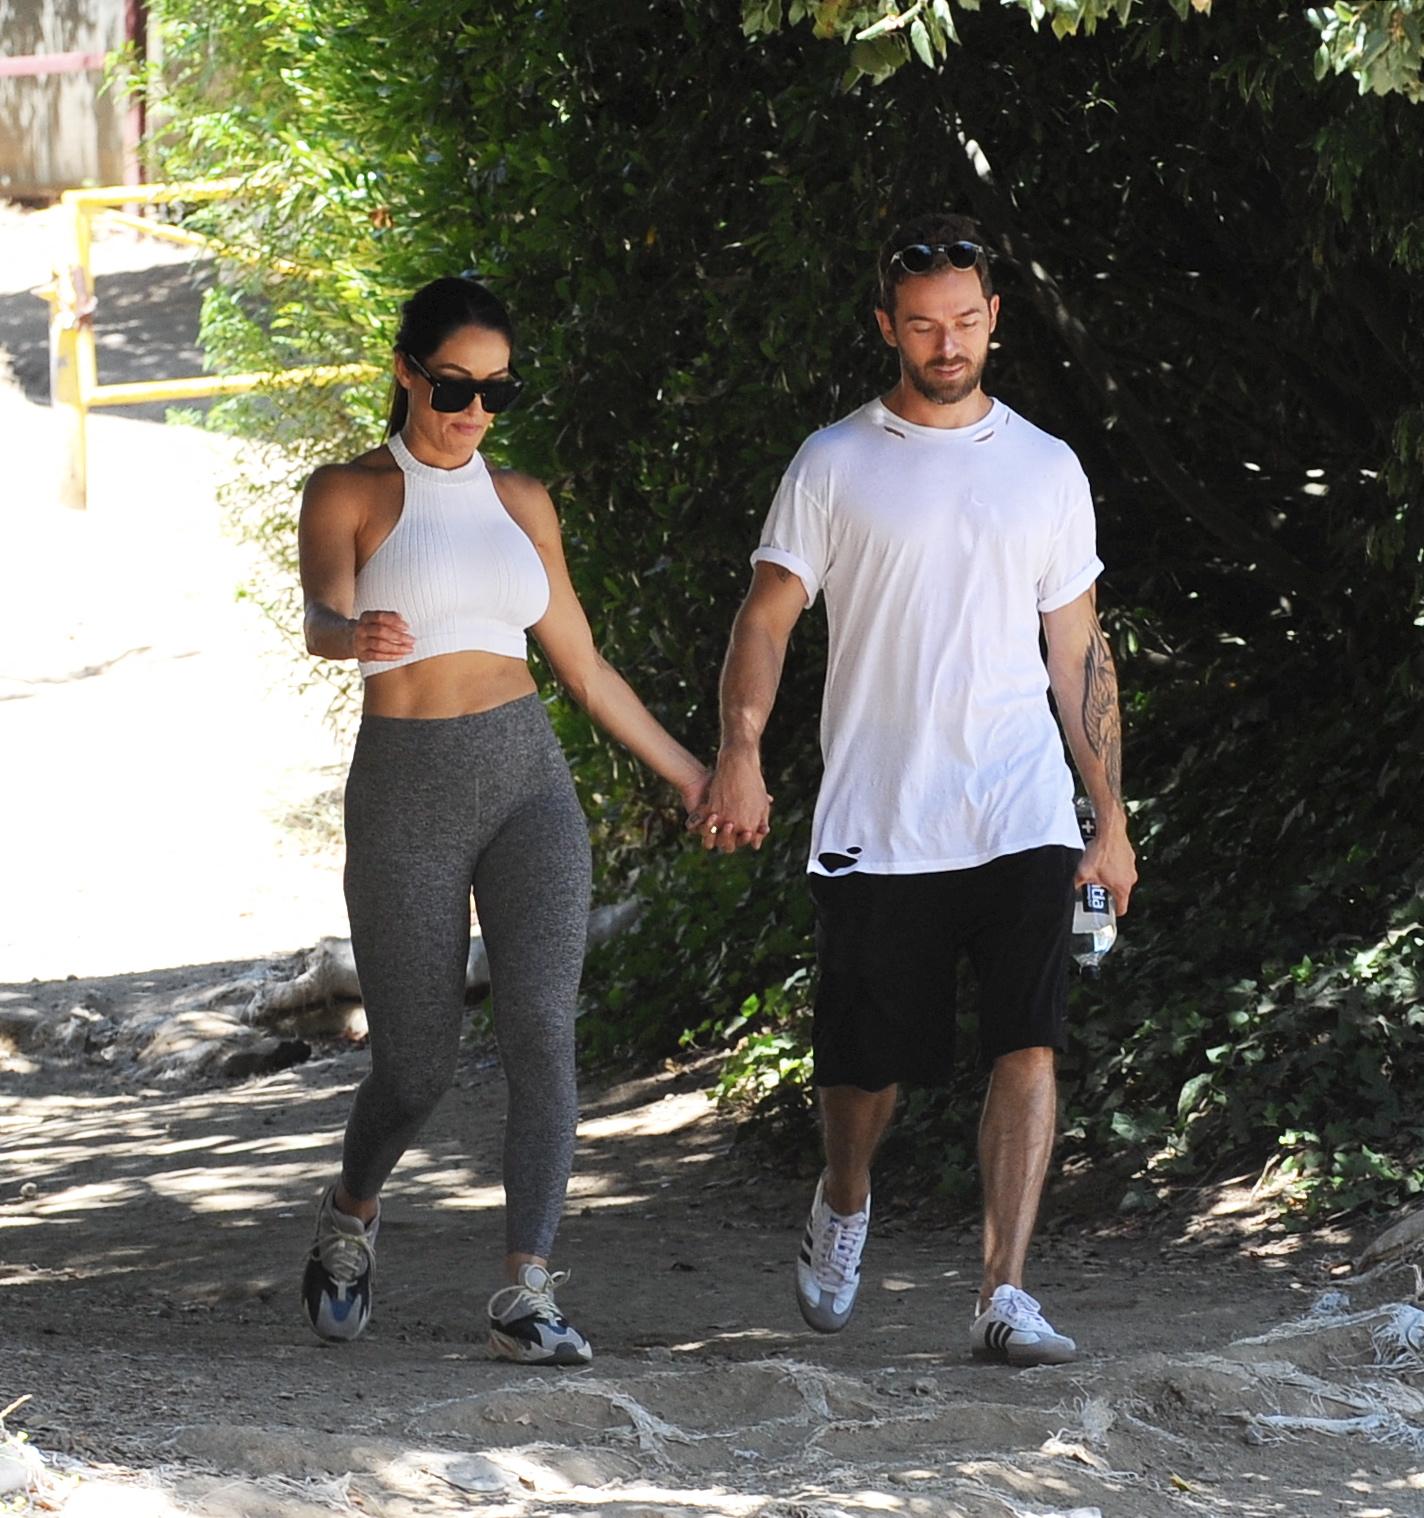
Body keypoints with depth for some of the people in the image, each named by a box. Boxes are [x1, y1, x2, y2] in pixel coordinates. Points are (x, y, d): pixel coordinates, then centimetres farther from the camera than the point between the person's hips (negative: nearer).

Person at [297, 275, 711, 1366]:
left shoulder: (520, 503, 12)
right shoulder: (348, 496, -1)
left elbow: (582, 664, 21)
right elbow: (321, 618, -21)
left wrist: (687, 772, 23)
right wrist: (354, 635, -45)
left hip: (527, 782, 3)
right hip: (404, 793, -3)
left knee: (542, 1031, -15)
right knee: (417, 1066, 2)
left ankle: (527, 1294, -17)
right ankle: (351, 1219, 34)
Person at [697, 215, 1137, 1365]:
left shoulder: (1046, 469, 11)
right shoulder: (835, 465, 5)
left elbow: (1079, 651, 14)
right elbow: (768, 617, 2)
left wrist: (1112, 817, 11)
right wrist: (741, 754, -14)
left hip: (1021, 818, 1)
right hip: (876, 824, -1)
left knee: (1028, 1046, -14)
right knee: (868, 1057, 7)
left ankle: (1006, 1300, -15)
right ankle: (844, 1207, 39)